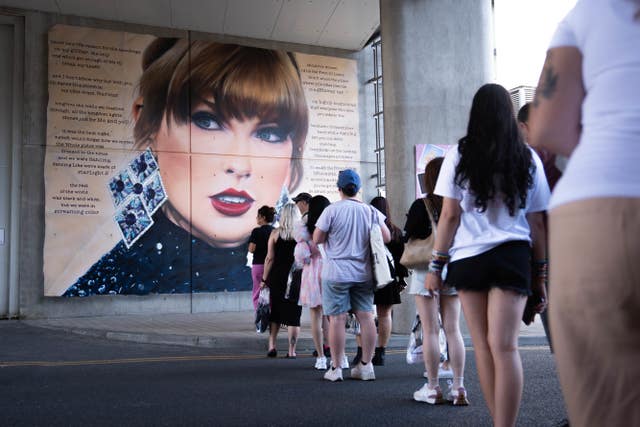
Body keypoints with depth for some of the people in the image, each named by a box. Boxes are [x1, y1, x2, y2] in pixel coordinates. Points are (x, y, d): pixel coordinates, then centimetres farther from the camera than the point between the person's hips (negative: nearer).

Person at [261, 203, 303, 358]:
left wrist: (264, 279, 6)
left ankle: (271, 345, 9)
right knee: (293, 315, 4)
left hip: (277, 277, 1)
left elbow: (270, 258, -1)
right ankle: (291, 351, 5)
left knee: (275, 313, 15)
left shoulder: (276, 233, 0)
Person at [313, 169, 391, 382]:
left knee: (337, 318, -1)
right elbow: (386, 237, 4)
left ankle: (335, 368, 5)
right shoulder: (371, 211, 2)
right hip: (363, 272, 4)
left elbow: (317, 239, -5)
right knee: (366, 316, 7)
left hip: (336, 272, -3)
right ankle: (366, 365, 12)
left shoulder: (332, 210, -8)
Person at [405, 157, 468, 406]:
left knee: (430, 331, 1)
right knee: (453, 330, 7)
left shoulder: (421, 206, -8)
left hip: (426, 272, -3)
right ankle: (458, 388, 8)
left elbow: (409, 241, -5)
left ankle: (432, 388, 6)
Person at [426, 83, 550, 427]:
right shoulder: (528, 158, 7)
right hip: (513, 257, 1)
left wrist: (435, 265, 2)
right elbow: (536, 222, 6)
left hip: (468, 257, -1)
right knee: (504, 346, -5)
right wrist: (540, 273, 12)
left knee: (484, 345, 9)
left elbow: (449, 215, -3)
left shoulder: (459, 155, 2)